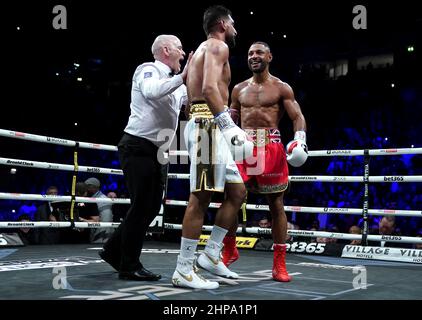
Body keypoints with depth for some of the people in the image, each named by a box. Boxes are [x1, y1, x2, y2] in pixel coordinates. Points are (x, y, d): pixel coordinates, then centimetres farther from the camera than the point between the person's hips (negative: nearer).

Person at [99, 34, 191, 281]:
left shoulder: (173, 83, 18)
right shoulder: (149, 69, -7)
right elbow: (151, 91, -30)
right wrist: (182, 77, -27)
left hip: (155, 151, 9)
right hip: (138, 147, -9)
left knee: (152, 206, 12)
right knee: (142, 206, -6)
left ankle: (114, 250, 24)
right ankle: (129, 266, 5)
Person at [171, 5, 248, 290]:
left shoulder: (202, 50, 28)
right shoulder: (217, 46, -2)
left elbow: (198, 94, 26)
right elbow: (209, 87, -20)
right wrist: (229, 125, -28)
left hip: (209, 128, 10)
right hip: (208, 126, -10)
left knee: (237, 192, 10)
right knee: (201, 198, -10)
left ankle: (211, 255, 12)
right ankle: (184, 271, -7)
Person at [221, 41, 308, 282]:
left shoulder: (281, 88, 5)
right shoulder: (239, 89, 15)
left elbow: (298, 117, -2)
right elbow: (231, 120, 20)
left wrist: (300, 140, -20)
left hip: (271, 147, -3)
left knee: (276, 204, 1)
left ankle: (280, 263, 7)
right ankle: (229, 250, 16)